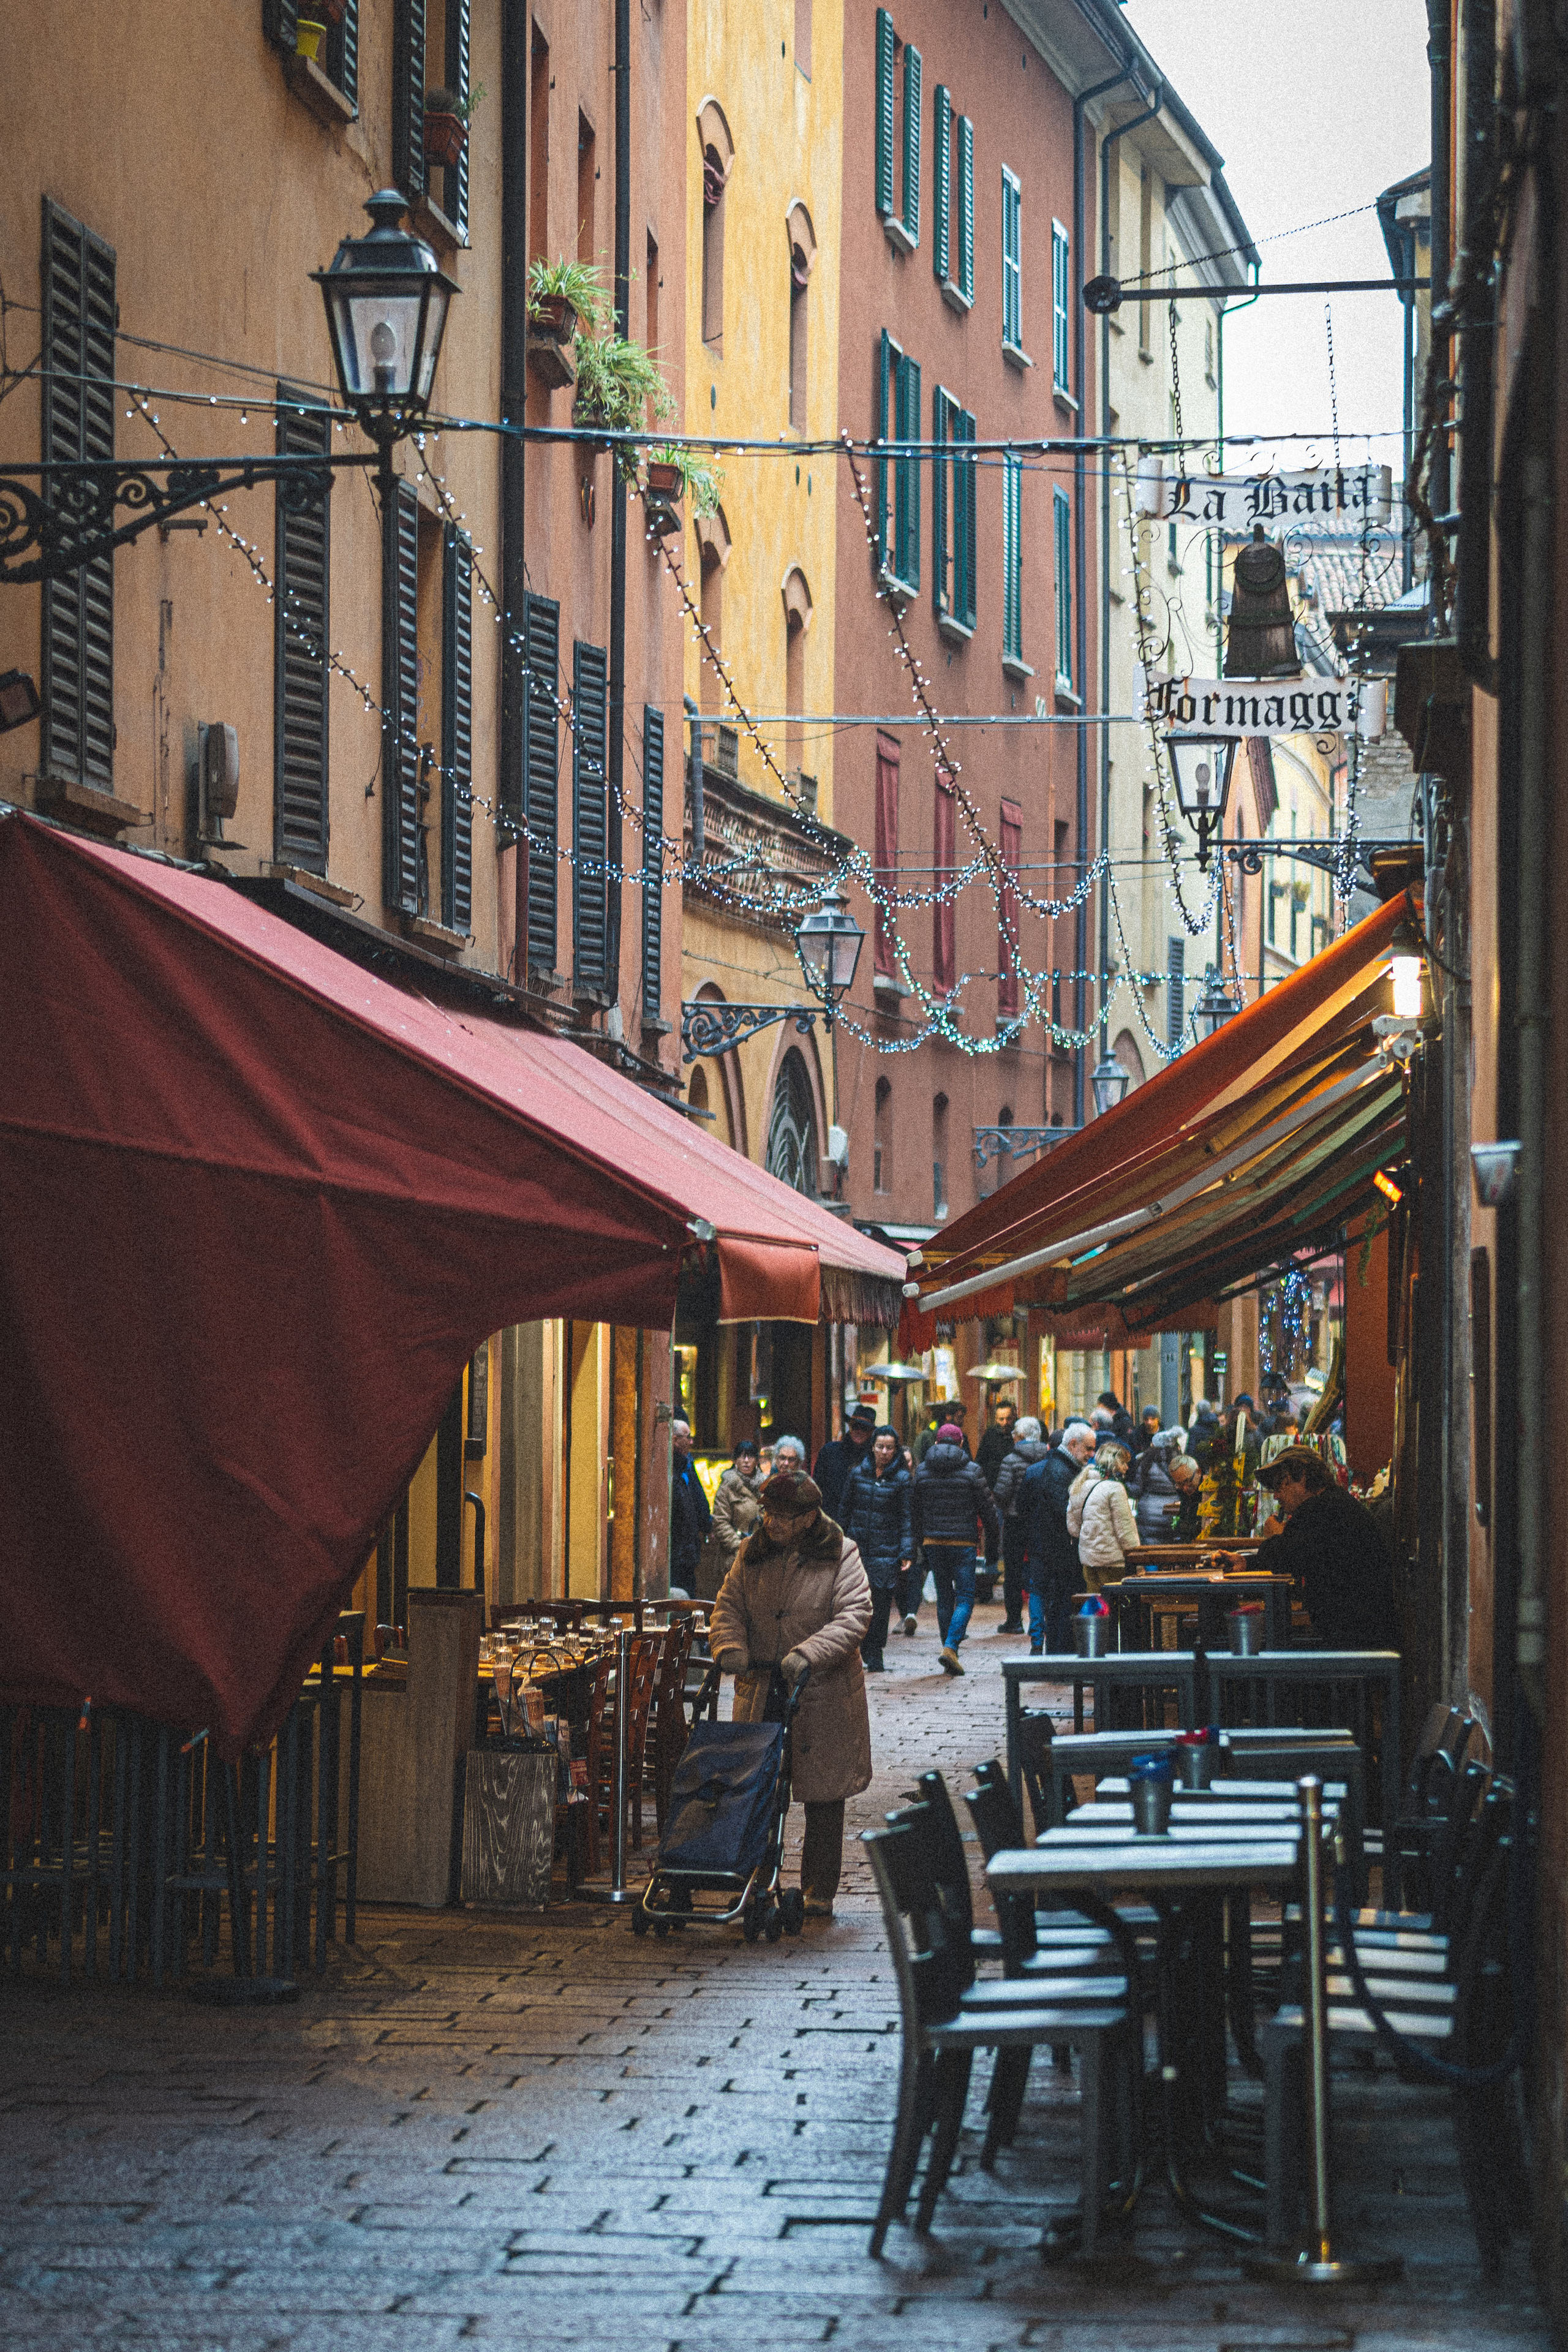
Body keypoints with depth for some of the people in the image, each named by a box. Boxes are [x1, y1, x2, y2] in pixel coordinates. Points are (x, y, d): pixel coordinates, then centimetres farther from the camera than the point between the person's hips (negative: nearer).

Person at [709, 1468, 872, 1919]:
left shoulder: (840, 1557, -5)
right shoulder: (754, 1553, 7)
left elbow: (854, 1617, -15)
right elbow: (729, 1606, 7)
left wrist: (808, 1654, -29)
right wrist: (730, 1646, -14)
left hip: (822, 1697, -3)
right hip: (759, 1695, 3)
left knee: (823, 1797, 4)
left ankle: (819, 1892, 12)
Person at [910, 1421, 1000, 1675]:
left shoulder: (922, 1471, 4)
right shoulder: (971, 1471, -5)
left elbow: (915, 1512, 10)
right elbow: (988, 1511, -2)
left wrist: (921, 1546, 18)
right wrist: (993, 1547, 7)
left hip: (933, 1542, 3)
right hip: (963, 1542, -3)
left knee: (944, 1597, 13)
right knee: (965, 1597, 1)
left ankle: (949, 1651, 13)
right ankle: (951, 1646, -17)